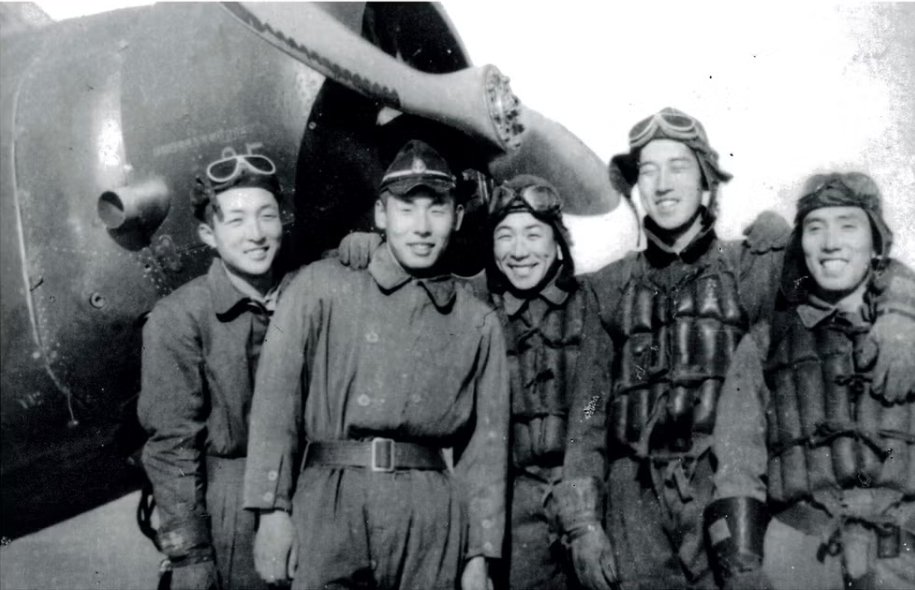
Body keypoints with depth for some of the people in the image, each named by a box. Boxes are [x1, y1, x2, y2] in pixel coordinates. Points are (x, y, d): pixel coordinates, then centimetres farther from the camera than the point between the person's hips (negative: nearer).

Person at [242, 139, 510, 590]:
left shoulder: (478, 323, 11)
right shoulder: (321, 287, 6)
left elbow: (485, 443, 10)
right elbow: (276, 397, 0)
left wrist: (480, 553, 6)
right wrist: (272, 508, -8)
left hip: (431, 520, 2)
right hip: (332, 502, -1)